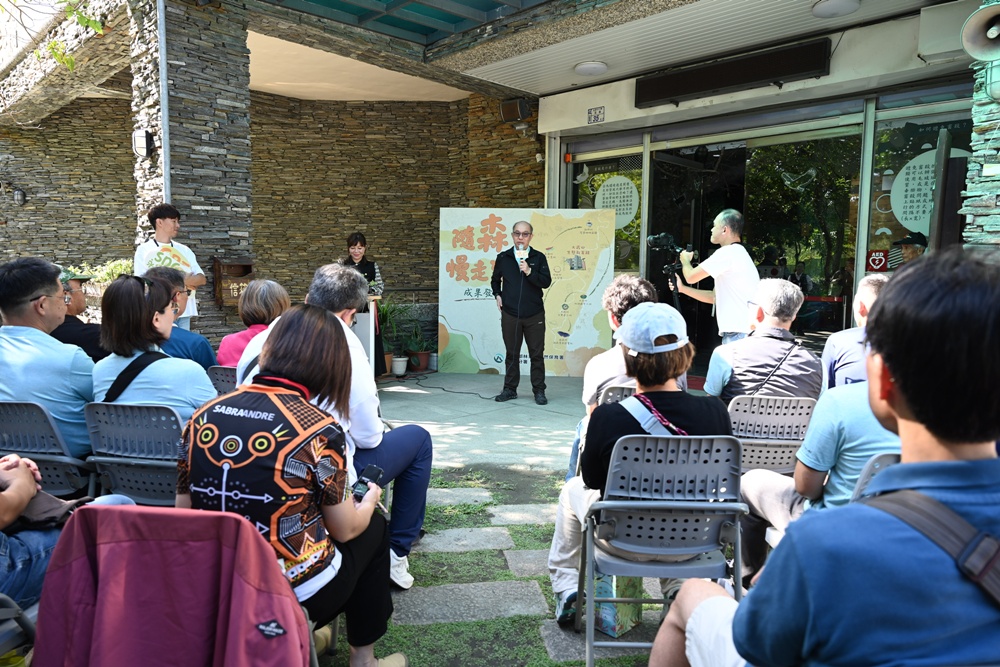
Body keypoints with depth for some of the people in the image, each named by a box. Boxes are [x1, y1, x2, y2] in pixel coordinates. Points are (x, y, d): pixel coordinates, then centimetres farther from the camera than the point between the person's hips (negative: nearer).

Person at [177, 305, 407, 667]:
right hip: (296, 593, -5)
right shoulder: (319, 429, -19)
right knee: (374, 527, 20)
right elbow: (346, 529, -6)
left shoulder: (204, 416, -6)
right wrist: (369, 499, 16)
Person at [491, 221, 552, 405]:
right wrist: (497, 295, 6)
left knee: (537, 354, 4)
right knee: (512, 354, 10)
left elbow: (546, 281, -7)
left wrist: (529, 272, -18)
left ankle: (539, 391, 14)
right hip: (510, 314, 1)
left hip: (535, 315, -1)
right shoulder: (503, 257, 6)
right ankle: (510, 389, 20)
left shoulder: (538, 257, 1)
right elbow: (495, 280, 20)